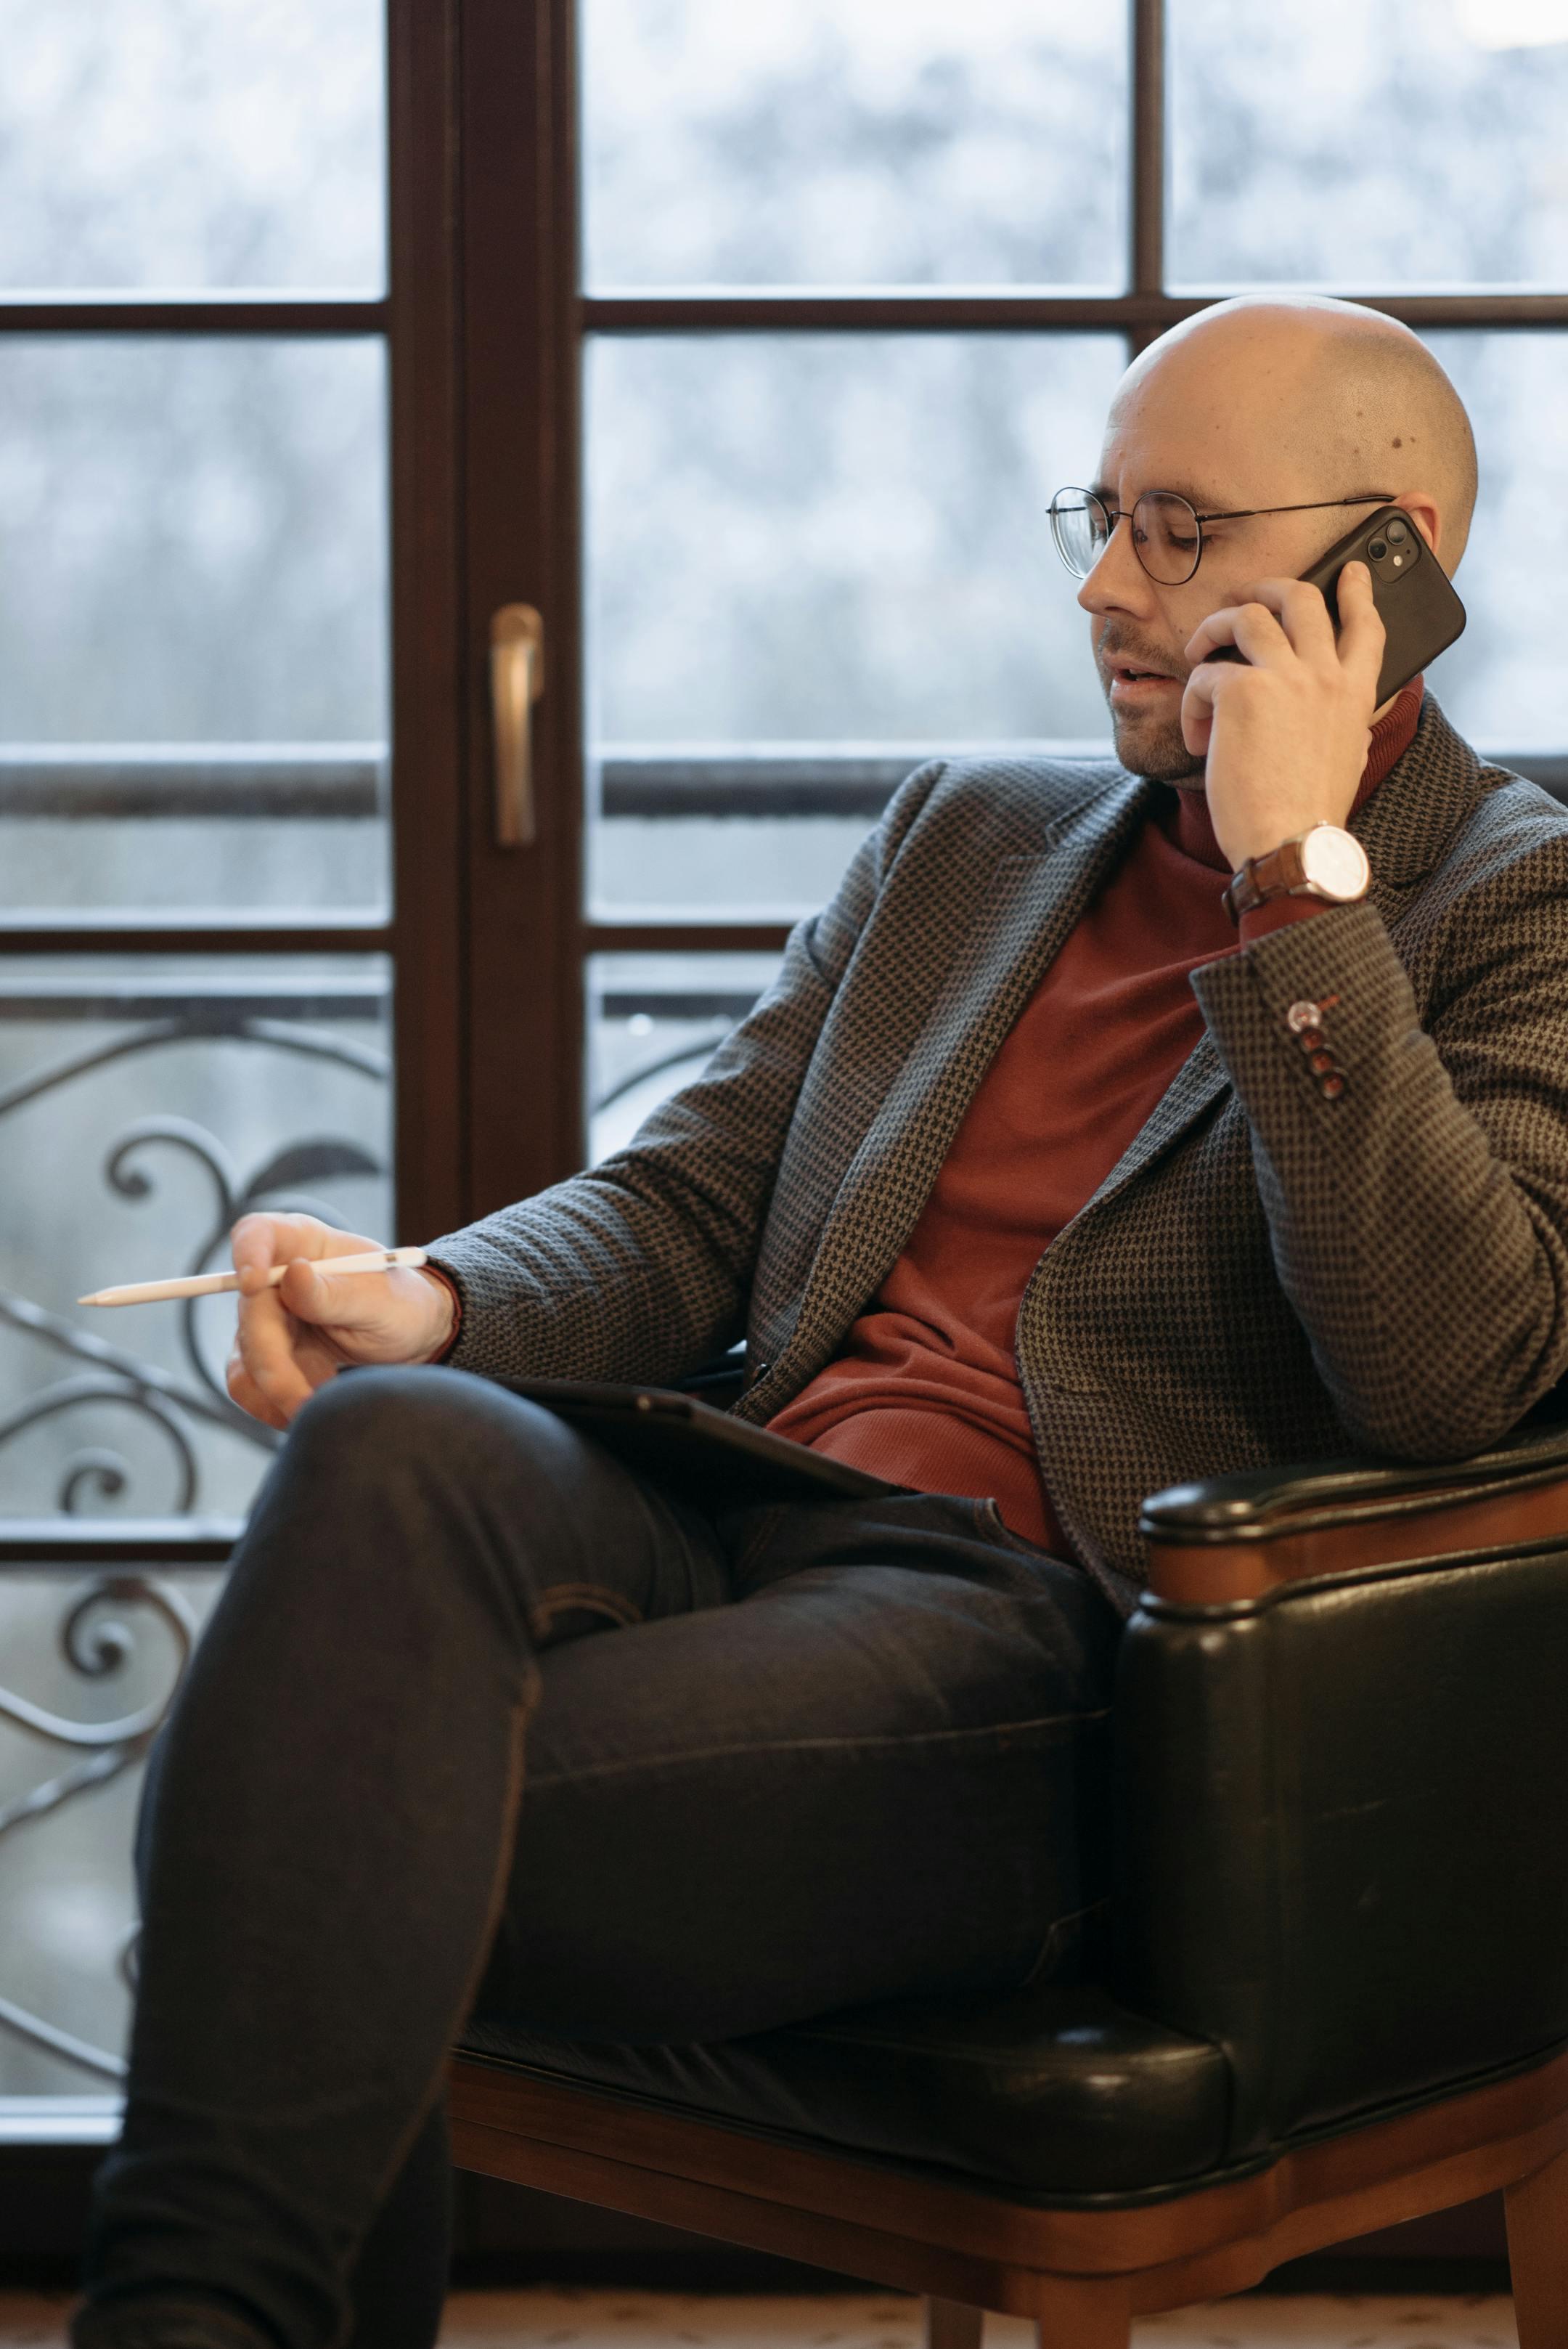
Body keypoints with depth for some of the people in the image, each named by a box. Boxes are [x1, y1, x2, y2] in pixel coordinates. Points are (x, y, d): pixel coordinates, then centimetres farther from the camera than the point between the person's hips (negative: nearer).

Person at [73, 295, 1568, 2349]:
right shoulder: (970, 828, 25)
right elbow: (690, 1204, 21)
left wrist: (1292, 883, -13)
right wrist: (430, 1305, -1)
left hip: (1040, 1626, -6)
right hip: (736, 1521, 6)